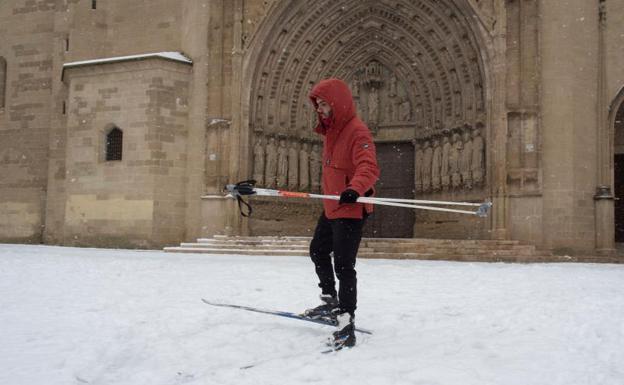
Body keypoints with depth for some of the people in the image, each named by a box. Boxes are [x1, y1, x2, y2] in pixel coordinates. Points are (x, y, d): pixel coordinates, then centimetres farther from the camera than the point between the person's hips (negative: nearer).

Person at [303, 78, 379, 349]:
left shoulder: (357, 131, -19)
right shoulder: (329, 130, 10)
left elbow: (369, 168, -33)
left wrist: (354, 189, -51)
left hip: (351, 209, -10)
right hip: (331, 207, 10)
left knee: (343, 266, -11)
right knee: (318, 251, 23)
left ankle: (346, 324, -4)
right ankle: (331, 303, 41)